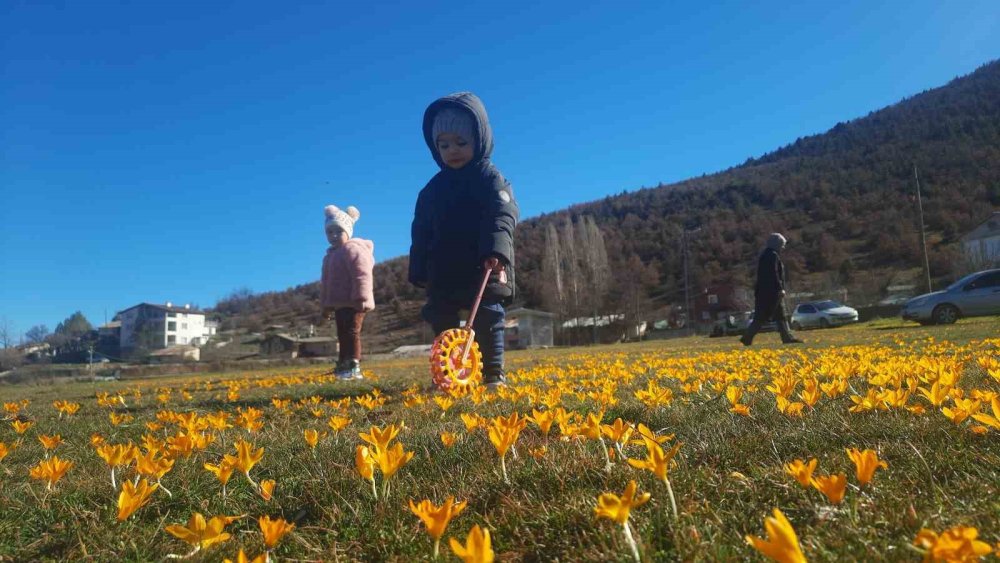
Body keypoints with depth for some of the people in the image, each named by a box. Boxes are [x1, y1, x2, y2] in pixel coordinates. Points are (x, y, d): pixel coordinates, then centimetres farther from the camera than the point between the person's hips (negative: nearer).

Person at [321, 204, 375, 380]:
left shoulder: (353, 249, -11)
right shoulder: (330, 254, 21)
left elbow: (362, 275, -21)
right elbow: (326, 282, 25)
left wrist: (361, 298, -27)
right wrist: (326, 304, 23)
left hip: (353, 303, -10)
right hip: (339, 304, 10)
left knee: (351, 333, -11)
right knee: (342, 335, 14)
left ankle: (354, 367, -10)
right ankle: (343, 366, 21)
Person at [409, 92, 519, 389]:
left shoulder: (491, 179, -2)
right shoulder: (433, 189, 13)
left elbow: (502, 217, -18)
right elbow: (421, 232, 15)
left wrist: (496, 251, -36)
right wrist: (419, 272, 9)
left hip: (485, 270, -5)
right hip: (444, 275, 5)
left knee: (487, 320, -3)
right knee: (442, 324, 6)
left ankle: (494, 375, 5)